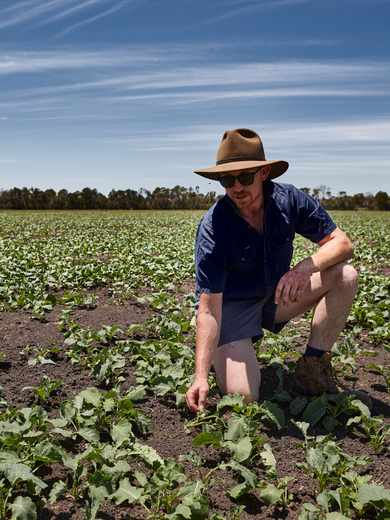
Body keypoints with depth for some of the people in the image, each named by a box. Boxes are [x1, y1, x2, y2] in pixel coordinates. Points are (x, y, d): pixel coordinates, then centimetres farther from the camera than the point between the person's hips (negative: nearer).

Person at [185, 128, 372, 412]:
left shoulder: (289, 200, -15)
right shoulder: (213, 228, -26)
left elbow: (342, 244, -11)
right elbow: (209, 307, -27)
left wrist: (306, 267, -33)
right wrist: (201, 375, -34)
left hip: (275, 295, 5)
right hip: (231, 305, -4)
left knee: (345, 276, -17)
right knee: (243, 397, -21)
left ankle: (312, 374, -8)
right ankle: (226, 353, 15)